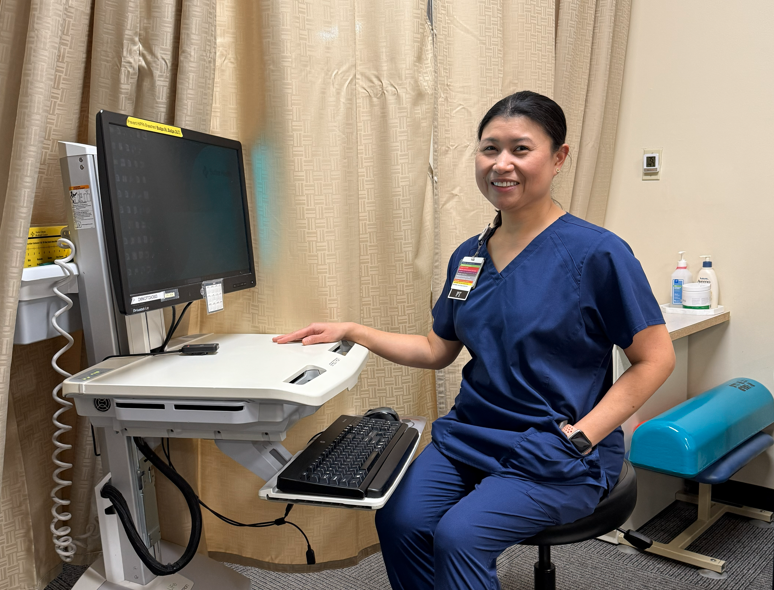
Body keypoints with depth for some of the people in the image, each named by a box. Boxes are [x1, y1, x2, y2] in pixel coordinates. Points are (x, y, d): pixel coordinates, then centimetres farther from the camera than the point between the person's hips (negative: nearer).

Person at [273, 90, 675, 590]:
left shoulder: (596, 253, -12)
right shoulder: (469, 255, 6)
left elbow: (655, 359, -9)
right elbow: (438, 350, 13)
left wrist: (580, 436, -16)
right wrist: (351, 332, 4)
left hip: (557, 456, -5)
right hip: (470, 434, 5)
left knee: (460, 535, -24)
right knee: (400, 522, -18)